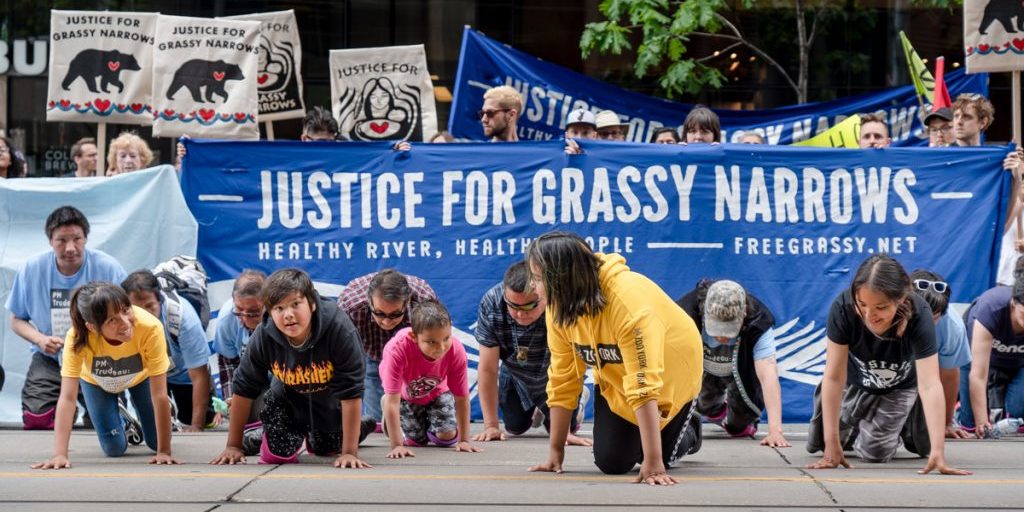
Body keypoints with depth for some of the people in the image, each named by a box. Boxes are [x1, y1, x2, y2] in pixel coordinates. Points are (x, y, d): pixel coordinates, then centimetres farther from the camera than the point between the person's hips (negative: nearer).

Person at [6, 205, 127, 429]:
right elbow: (17, 320, 8)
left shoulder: (107, 267, -9)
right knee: (35, 419, -21)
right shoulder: (32, 269, -3)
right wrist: (40, 339, -12)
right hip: (50, 359, 2)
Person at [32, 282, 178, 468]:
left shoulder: (150, 328, -44)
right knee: (115, 448, -3)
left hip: (140, 376, 0)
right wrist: (59, 454, -50)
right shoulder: (78, 337, -42)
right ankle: (121, 423, 32)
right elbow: (67, 398, -42)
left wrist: (164, 451, -35)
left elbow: (159, 394, -38)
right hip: (97, 381, 0)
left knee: (156, 441, 3)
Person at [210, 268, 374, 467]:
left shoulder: (339, 329, -39)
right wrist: (233, 446, -11)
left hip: (330, 399, -1)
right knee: (278, 454, -10)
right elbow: (244, 389, -16)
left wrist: (350, 452, -34)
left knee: (326, 449, 13)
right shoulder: (263, 337, -31)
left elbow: (351, 392, -34)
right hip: (287, 396, 1)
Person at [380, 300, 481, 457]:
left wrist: (464, 440, -20)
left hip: (437, 390, 2)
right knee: (418, 440, -5)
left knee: (447, 438, -7)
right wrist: (397, 446, -44)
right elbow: (392, 400, -42)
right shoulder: (397, 350, -46)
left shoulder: (456, 351, -37)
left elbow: (461, 398, -24)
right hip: (405, 393, -2)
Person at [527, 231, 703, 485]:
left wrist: (653, 463, -46)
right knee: (610, 462, -5)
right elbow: (562, 379, -13)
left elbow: (644, 387, -44)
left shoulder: (628, 301, -41)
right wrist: (556, 450, -12)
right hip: (614, 379, 5)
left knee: (657, 458, -5)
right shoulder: (559, 305, -22)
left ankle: (688, 431, 27)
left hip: (670, 372, -5)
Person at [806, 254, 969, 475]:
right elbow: (834, 377, -32)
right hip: (855, 382, 1)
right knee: (817, 444, 2)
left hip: (898, 388, -1)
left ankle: (902, 426, 21)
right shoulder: (843, 308, -38)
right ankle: (855, 425, 34)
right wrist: (832, 445, -33)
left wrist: (938, 451, -55)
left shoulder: (918, 315, -39)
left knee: (875, 452, -12)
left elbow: (930, 385, -45)